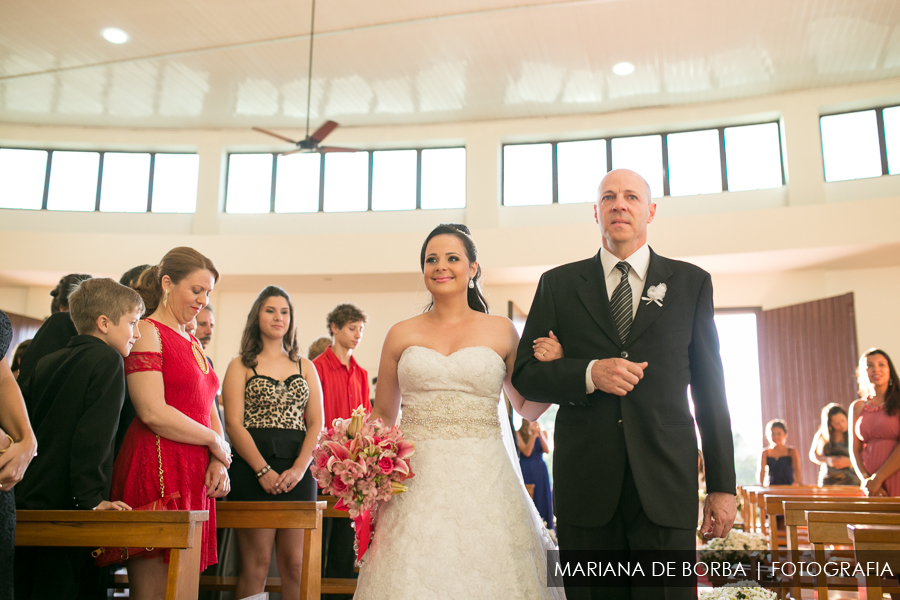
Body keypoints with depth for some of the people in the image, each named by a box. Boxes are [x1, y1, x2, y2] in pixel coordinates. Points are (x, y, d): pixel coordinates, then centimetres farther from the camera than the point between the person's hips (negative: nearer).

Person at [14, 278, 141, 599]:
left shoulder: (46, 363, 13)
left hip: (25, 501, 8)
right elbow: (93, 435, -18)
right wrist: (90, 499, -17)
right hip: (65, 507, -8)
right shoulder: (108, 359, -10)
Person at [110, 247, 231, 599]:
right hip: (157, 470, -8)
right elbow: (154, 413, -16)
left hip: (196, 477, 8)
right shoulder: (147, 332, -5)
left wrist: (219, 462, 2)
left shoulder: (193, 344, 21)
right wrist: (216, 442, -5)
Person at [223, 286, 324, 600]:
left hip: (298, 471, 3)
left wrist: (299, 469, -8)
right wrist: (263, 470, -15)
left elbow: (316, 423, 8)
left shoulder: (306, 367, 16)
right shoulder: (241, 366, 7)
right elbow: (233, 423, -4)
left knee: (295, 563, 1)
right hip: (253, 470, -3)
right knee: (256, 564, -4)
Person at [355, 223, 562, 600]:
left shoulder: (500, 331, 7)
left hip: (483, 480, 0)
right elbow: (383, 415, 13)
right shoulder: (402, 335, 8)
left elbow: (527, 407, 13)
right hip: (415, 480, 1)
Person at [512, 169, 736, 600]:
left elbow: (710, 387, 9)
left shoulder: (691, 282, 10)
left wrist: (722, 485, 5)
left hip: (665, 483, 0)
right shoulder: (558, 285, 10)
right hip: (584, 483, 1)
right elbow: (525, 374, 6)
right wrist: (589, 374, -13)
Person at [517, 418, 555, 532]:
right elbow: (526, 452, -13)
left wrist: (540, 433, -16)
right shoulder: (519, 434, -2)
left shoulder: (543, 433, 9)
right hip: (526, 471, -3)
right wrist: (533, 434, -17)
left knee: (542, 499, 3)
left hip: (540, 471, 3)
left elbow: (547, 450, -6)